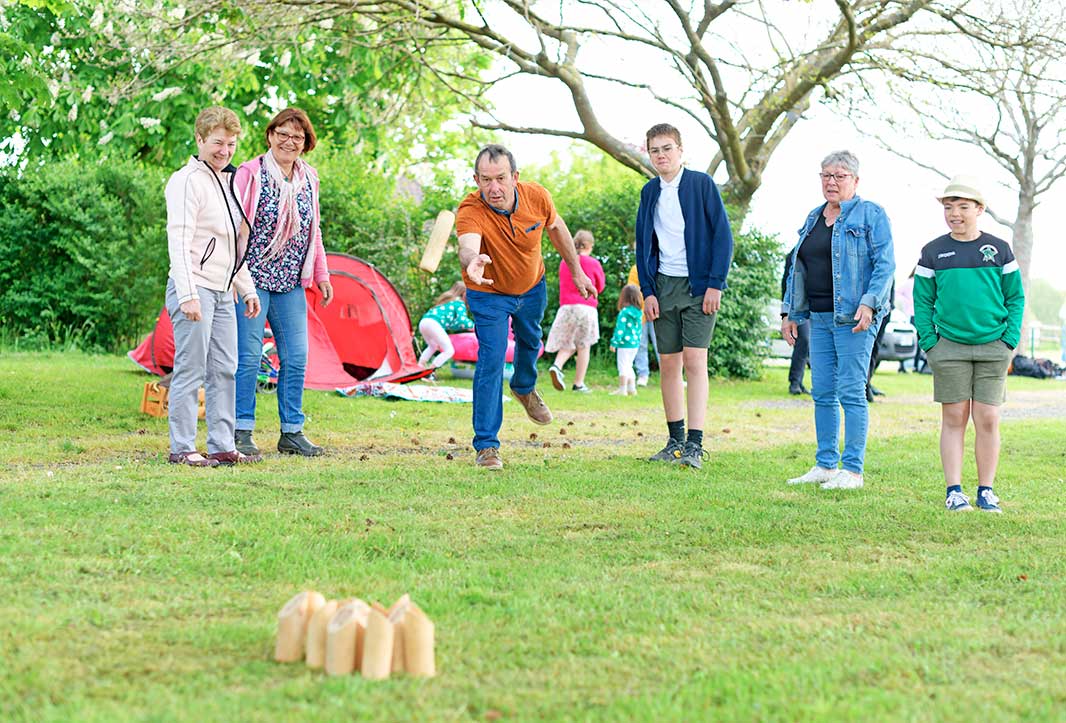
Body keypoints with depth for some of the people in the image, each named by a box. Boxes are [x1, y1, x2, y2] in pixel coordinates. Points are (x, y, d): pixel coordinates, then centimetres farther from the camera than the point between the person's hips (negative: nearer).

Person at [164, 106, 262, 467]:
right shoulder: (187, 181, -10)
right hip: (195, 289, -9)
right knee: (191, 370, -7)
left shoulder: (225, 181, 19)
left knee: (225, 370, 9)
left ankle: (222, 446, 14)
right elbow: (178, 242, -18)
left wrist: (247, 289, 23)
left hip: (222, 292, 9)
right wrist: (188, 295, -24)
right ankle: (182, 448, -1)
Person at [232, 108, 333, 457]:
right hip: (253, 279, -6)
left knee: (296, 357, 5)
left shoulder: (309, 178, 13)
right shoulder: (250, 173, -5)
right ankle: (242, 432, 3)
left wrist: (321, 275, 19)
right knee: (249, 356, -4)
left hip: (291, 283, 6)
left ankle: (292, 432, 14)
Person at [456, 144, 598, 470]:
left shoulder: (536, 196, -25)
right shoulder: (470, 211, -37)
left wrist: (577, 272, 3)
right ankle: (486, 446, -6)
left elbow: (556, 227, -3)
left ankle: (525, 388, 61)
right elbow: (467, 246, -58)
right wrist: (472, 261, -82)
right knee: (491, 360, -15)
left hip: (532, 287, 5)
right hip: (489, 293, -4)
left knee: (530, 342, 28)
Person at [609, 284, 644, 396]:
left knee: (623, 367, -1)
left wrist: (614, 342, -11)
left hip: (624, 344, -7)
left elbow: (620, 328, -16)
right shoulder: (639, 313, 6)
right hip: (635, 344, 7)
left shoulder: (624, 312, -15)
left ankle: (622, 389, 0)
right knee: (629, 366, 19)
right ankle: (632, 387, 21)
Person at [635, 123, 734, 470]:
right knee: (668, 365, 6)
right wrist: (647, 291, 3)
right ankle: (676, 441, 15)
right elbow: (643, 244, 13)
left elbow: (722, 234, -6)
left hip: (698, 286, -5)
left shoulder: (701, 184, -4)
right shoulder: (650, 192, 10)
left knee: (694, 361, -11)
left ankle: (694, 445, -12)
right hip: (663, 286, 5)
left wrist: (715, 284, -12)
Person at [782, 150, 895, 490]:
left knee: (851, 393, -7)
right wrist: (789, 312, 16)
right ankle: (825, 465, 14)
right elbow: (798, 269, 22)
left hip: (853, 318, -7)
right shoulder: (812, 219, 18)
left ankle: (853, 469, -4)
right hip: (820, 318, 7)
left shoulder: (871, 215, -2)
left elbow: (885, 264, -9)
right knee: (822, 393, 7)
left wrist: (868, 303, -21)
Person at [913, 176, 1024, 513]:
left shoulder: (999, 249, 5)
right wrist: (929, 342, -3)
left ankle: (986, 491, 9)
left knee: (988, 420, 0)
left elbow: (1016, 297, 7)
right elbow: (922, 301, 7)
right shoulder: (933, 252, 5)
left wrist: (1010, 339, -3)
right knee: (954, 418, 2)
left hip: (993, 348, 0)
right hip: (949, 347, 0)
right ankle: (954, 490, 6)